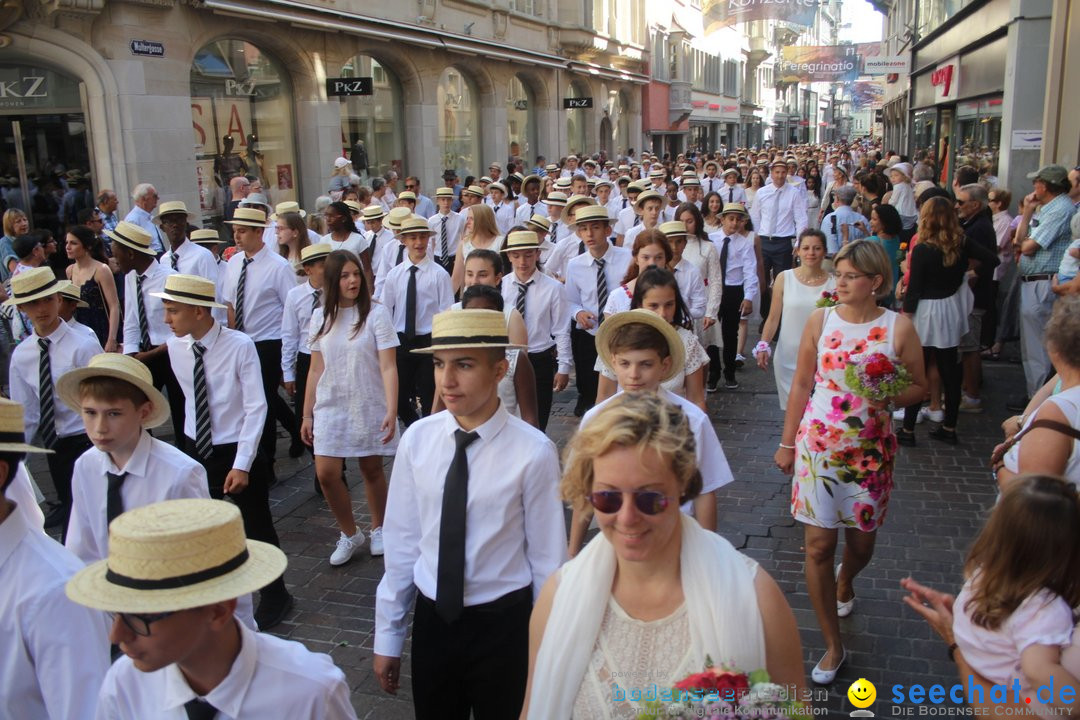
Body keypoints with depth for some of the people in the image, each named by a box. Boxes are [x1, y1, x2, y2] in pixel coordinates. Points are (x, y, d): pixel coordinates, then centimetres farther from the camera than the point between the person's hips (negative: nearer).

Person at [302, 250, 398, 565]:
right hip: (330, 408, 3)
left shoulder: (376, 312, -9)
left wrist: (391, 411, -22)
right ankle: (350, 534, 19)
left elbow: (388, 367, -14)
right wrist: (307, 414, 7)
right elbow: (316, 369, 7)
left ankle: (378, 530, 34)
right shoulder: (320, 316, 3)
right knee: (326, 473, -4)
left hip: (369, 408, -3)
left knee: (372, 470, 9)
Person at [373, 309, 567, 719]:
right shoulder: (417, 440, -8)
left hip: (503, 623, -3)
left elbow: (548, 559, -10)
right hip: (431, 619, 3)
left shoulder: (533, 451, -19)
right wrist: (387, 635, 6)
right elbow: (401, 541, 0)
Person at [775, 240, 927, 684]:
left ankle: (845, 581, 53)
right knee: (818, 545, -1)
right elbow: (801, 384, 4)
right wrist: (787, 442, 6)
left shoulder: (899, 327, -5)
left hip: (870, 448, 0)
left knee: (861, 542, 14)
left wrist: (889, 396, -18)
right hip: (817, 444, 0)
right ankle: (833, 646, 15)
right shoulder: (820, 320, -2)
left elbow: (918, 387, 4)